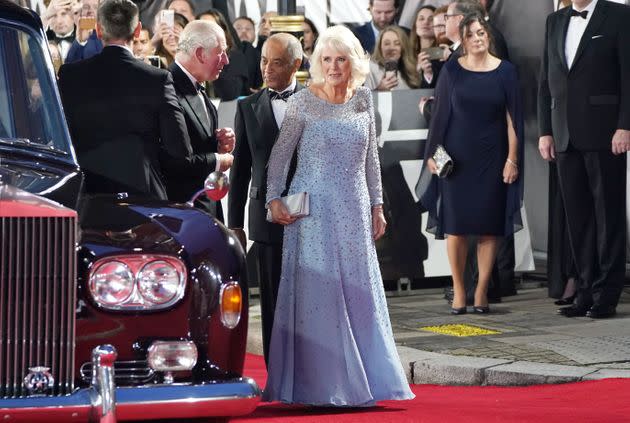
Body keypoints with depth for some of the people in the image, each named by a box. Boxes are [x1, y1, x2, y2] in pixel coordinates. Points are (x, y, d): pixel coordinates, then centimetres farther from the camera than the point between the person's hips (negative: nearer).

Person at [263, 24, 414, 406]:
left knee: (359, 295, 7)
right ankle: (319, 384, 4)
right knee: (317, 295, -2)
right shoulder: (304, 102, -6)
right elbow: (280, 154, 0)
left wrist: (377, 205, 12)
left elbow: (370, 156, 13)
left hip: (354, 213, 4)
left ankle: (359, 380, 15)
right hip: (314, 212, -4)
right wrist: (274, 199, -8)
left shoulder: (364, 99, 6)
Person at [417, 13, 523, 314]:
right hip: (456, 157, 0)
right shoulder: (452, 70, 2)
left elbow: (512, 118, 2)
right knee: (455, 225, -1)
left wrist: (512, 158, -3)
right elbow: (439, 114, 6)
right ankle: (458, 291, 6)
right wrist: (433, 154, 0)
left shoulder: (505, 71, 2)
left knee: (489, 226, 0)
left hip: (491, 158, 0)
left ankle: (481, 291, 8)